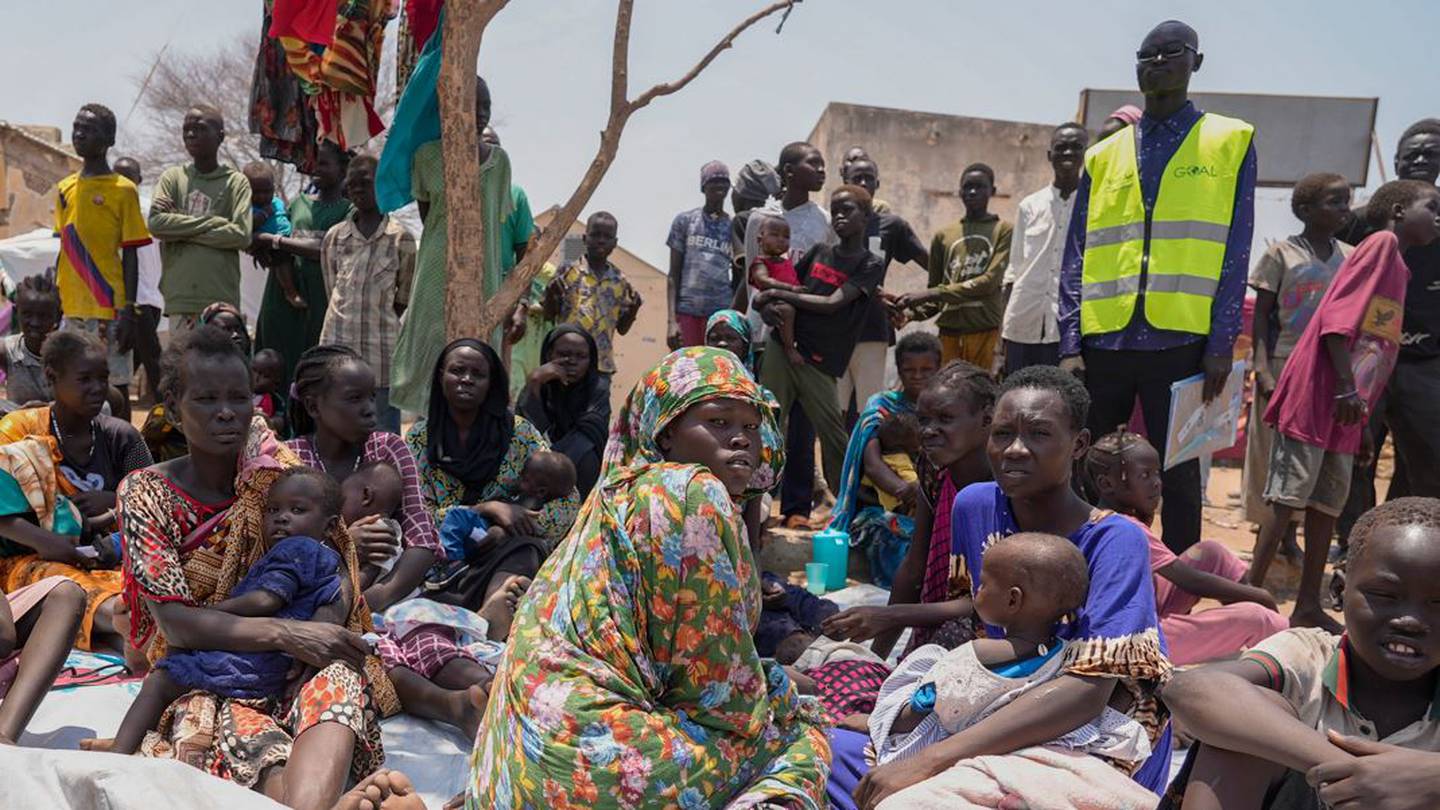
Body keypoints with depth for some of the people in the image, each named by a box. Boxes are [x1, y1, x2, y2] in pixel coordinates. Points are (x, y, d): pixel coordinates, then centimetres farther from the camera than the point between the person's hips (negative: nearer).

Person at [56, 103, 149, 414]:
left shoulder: (123, 190, -3)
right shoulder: (65, 189, 13)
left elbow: (130, 254, -6)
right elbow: (64, 250, 17)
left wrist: (128, 311, -11)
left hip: (109, 309, -5)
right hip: (72, 310, 6)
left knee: (115, 386, -1)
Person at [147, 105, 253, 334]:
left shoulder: (236, 182, 6)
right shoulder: (172, 177, 13)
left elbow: (242, 235, -7)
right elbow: (156, 222, -2)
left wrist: (182, 231, -5)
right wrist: (213, 223, -6)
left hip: (221, 299, -2)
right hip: (180, 298, 2)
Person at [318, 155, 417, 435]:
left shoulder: (400, 238, -1)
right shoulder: (334, 236, 8)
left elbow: (404, 296, 5)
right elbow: (332, 289, 14)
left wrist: (378, 319, 2)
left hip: (382, 348, -2)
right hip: (339, 342, 3)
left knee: (385, 431, 3)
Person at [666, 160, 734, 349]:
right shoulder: (685, 221, 9)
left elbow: (737, 279, 14)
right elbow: (674, 274, 6)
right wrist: (672, 319, -3)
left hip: (721, 312, 1)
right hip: (686, 310, -1)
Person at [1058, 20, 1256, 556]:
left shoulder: (1230, 141, 7)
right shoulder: (1103, 155, 12)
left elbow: (1234, 251, 1)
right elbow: (1076, 257, 7)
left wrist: (1222, 342, -7)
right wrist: (1071, 344, -1)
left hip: (1181, 340, -2)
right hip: (1104, 339, 2)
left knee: (1178, 475, 6)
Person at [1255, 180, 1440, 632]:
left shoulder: (1399, 270, 22)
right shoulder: (1381, 243, -3)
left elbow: (1380, 355, 21)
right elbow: (1337, 315, -16)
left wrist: (1362, 421, 19)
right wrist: (1347, 386, -21)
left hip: (1346, 408, 9)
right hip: (1316, 396, -9)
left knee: (1328, 505, 9)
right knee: (1286, 499, -7)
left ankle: (1308, 607, 15)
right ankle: (1251, 593, -3)